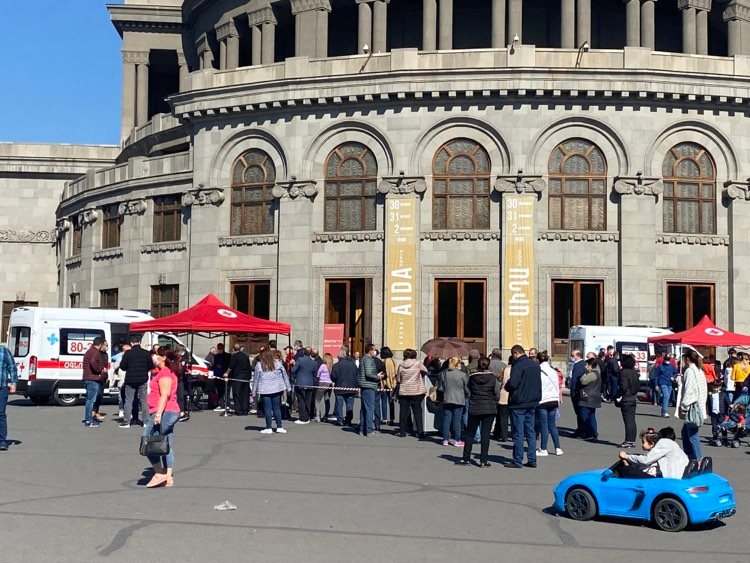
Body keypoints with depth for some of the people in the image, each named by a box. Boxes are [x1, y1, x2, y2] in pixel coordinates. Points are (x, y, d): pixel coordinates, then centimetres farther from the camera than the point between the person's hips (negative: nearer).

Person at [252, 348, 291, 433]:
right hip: (277, 389, 2)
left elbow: (256, 379, 2)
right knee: (277, 408, 8)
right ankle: (279, 427, 9)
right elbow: (284, 375, 9)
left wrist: (254, 391, 8)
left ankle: (269, 428, 3)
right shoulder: (278, 363, 5)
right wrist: (288, 387, 15)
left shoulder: (259, 365, -1)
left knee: (267, 409, 2)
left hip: (265, 390, -2)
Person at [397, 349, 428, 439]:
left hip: (404, 392, 1)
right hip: (416, 392, -1)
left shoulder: (401, 365, -1)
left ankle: (402, 431, 12)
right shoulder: (418, 363, -7)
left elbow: (398, 379, 3)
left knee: (403, 412, 10)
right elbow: (425, 371, 2)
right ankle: (420, 432, -1)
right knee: (417, 412, 4)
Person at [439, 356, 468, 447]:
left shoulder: (444, 373, 0)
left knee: (446, 420, 9)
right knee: (457, 420, 3)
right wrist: (467, 395, 17)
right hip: (459, 400, -3)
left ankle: (445, 439, 13)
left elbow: (440, 387, 4)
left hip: (447, 400, 3)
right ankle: (457, 440, 6)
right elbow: (466, 388, -2)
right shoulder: (463, 374, -10)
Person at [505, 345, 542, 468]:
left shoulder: (518, 365, -16)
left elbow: (512, 384, -22)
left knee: (518, 433, -2)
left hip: (519, 403, -7)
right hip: (532, 403, 7)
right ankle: (532, 460, 13)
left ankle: (517, 461, 1)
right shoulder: (535, 365, 9)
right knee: (530, 431, 12)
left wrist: (506, 386, -3)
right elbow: (538, 384, 16)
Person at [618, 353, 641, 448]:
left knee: (628, 420, -7)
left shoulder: (624, 372, -14)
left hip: (626, 400, -8)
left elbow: (623, 386, -19)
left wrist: (619, 396, -9)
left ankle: (628, 441, -6)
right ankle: (632, 440, 15)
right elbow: (638, 386, 14)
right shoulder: (635, 373, 11)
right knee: (632, 420, 11)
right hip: (634, 398, 8)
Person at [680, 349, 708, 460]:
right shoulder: (700, 371, 16)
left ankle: (697, 459, -5)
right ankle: (687, 457, 25)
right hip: (700, 405, 10)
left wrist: (683, 407, -12)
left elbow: (688, 391, -17)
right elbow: (704, 390, 18)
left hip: (692, 407, -10)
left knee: (692, 435, -6)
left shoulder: (689, 371, -12)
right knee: (685, 432, 19)